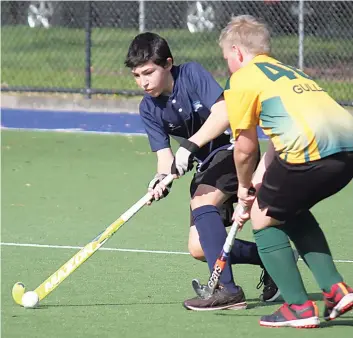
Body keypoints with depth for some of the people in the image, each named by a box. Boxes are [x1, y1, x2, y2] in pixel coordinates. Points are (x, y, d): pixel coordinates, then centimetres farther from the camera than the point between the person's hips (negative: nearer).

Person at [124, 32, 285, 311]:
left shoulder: (192, 73, -17)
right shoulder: (149, 109, -1)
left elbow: (223, 112, -27)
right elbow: (164, 154, -7)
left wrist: (191, 145, -36)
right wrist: (162, 179, -29)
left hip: (233, 148, -7)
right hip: (206, 164, 7)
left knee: (201, 201, -31)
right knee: (199, 248, -1)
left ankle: (228, 289, -33)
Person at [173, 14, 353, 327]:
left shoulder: (242, 79, 9)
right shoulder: (288, 72, 31)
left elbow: (246, 149, 10)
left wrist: (244, 187, 26)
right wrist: (261, 176, 21)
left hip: (312, 149, -8)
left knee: (264, 219, 13)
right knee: (292, 211, 29)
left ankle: (299, 307, 8)